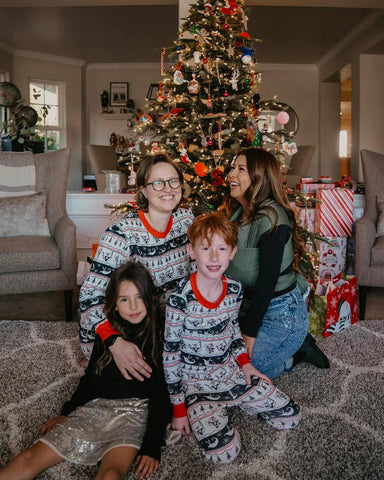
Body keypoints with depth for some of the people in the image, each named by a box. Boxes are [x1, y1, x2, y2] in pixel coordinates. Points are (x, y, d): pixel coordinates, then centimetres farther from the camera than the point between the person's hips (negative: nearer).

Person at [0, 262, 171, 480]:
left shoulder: (160, 336, -1)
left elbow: (162, 396, -3)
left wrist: (152, 447, -10)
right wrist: (66, 413, 16)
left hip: (133, 412, -4)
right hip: (95, 406, 4)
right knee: (29, 459, -13)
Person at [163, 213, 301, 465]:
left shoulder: (235, 290, -5)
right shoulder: (181, 299, -23)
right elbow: (170, 353, -15)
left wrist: (244, 361, 3)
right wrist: (178, 407, -11)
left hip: (231, 370, 6)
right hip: (196, 381, -5)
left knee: (292, 416, 2)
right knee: (224, 452, -23)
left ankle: (233, 404, 18)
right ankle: (202, 413, 7)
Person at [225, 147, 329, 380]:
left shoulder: (271, 217, -22)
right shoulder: (239, 212, 6)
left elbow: (268, 279, -23)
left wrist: (250, 332, -19)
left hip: (280, 312, -9)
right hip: (249, 305, 9)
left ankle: (299, 350, 11)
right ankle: (296, 345, 16)